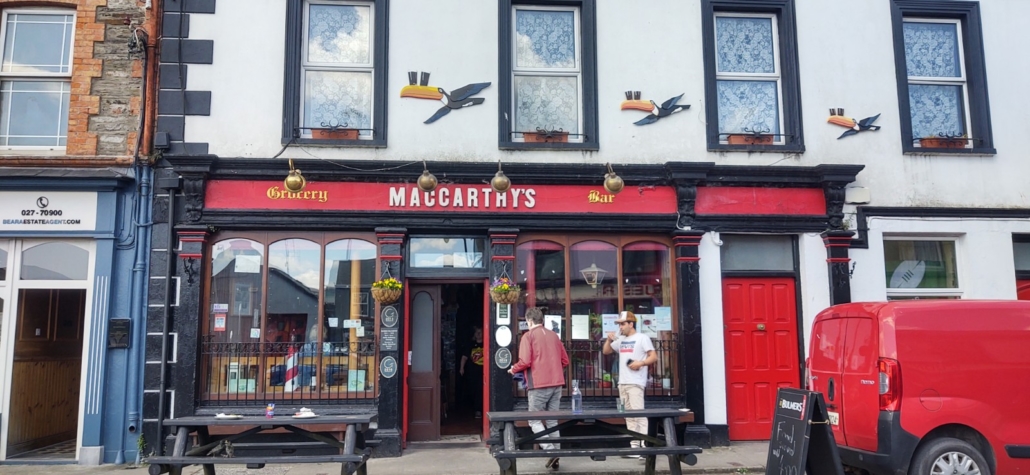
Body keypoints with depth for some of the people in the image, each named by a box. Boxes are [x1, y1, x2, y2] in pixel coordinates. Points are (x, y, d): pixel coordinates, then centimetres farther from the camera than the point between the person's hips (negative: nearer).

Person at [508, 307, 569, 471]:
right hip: (556, 384, 6)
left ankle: (550, 450, -13)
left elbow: (525, 362, -14)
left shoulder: (528, 335, -4)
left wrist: (513, 369, 5)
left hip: (539, 385, -6)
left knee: (534, 420, 4)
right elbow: (565, 361, 15)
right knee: (552, 421, 12)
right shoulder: (554, 335, 14)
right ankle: (555, 454, 10)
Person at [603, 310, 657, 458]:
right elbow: (606, 351, 24)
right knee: (629, 416, 8)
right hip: (622, 383, 7)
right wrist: (609, 339, 7)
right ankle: (635, 447, 11)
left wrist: (641, 363, -22)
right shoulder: (621, 340, 17)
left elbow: (654, 357, -8)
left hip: (635, 383, -7)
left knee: (638, 414, -13)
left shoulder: (642, 338, -3)